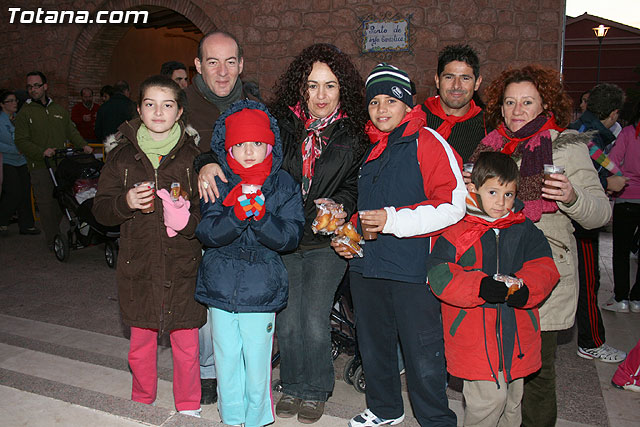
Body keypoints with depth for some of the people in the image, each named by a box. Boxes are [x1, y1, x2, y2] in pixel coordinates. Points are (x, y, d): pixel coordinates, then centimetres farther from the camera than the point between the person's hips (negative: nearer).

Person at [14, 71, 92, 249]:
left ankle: (54, 230, 24)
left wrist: (83, 145, 1)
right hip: (40, 167, -4)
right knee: (46, 204, -3)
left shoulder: (59, 109, 17)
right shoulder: (25, 113, 3)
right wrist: (42, 152, -19)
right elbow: (21, 141, -4)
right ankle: (53, 239, 6)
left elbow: (71, 131, 19)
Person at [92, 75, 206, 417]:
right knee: (141, 343, 14)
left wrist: (188, 218, -20)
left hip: (183, 266, -2)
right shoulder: (123, 155, 6)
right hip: (138, 265, 2)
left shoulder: (193, 154, 1)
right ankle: (142, 403, 39)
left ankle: (188, 408, 27)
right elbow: (100, 208, 7)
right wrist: (126, 203, -14)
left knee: (186, 344, 5)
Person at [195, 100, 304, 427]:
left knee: (257, 362, 7)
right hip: (220, 287, 2)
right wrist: (237, 215, -26)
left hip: (262, 289, -1)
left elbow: (290, 237, -8)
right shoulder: (218, 184, 1)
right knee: (227, 360, 13)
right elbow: (207, 233, -9)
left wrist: (260, 215, -24)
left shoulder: (284, 186, -1)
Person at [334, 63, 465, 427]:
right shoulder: (370, 147, 14)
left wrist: (393, 220, -20)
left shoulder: (427, 142, -8)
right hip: (366, 264, 7)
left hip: (412, 270, -7)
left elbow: (454, 204, -16)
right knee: (374, 345, 19)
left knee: (423, 356, 1)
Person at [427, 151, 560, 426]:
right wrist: (480, 287, -28)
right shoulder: (456, 231, -8)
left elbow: (544, 268, 1)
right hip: (474, 335, -4)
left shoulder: (524, 230, 7)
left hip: (516, 333, 5)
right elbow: (440, 276, -14)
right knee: (489, 398, -5)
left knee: (512, 401, 19)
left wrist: (525, 288, -20)